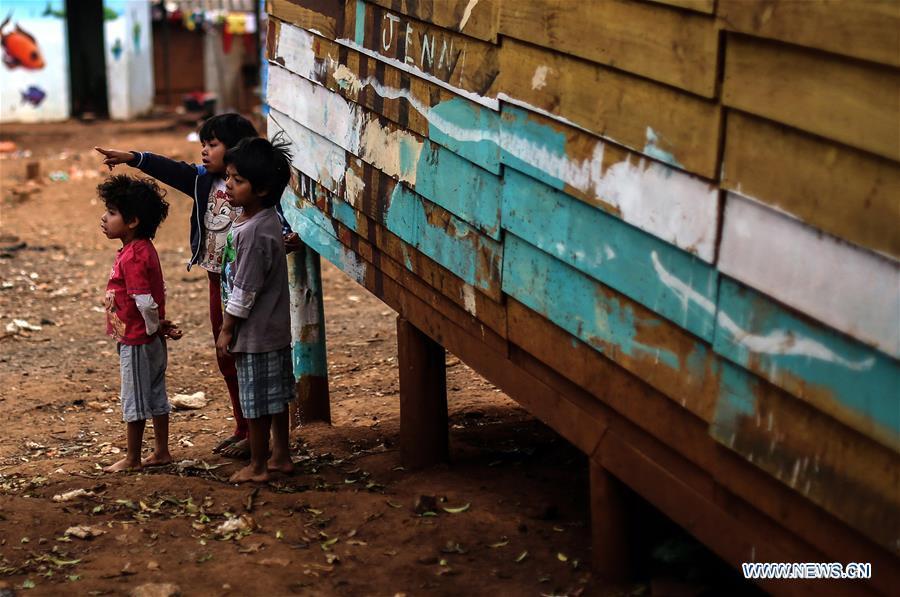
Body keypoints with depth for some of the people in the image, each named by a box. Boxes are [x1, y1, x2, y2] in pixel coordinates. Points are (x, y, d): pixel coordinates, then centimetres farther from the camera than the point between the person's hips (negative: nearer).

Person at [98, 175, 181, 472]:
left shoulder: (131, 257, -23)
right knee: (156, 397, 15)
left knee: (134, 401, 2)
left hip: (136, 341, -10)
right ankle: (161, 452, 23)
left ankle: (132, 459, 12)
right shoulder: (144, 249, 8)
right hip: (150, 339, 10)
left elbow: (144, 301, -25)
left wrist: (155, 327, -11)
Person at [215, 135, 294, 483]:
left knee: (256, 401, 3)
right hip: (275, 327, 10)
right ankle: (280, 457, 29)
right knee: (275, 395, 18)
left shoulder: (254, 233, -24)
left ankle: (258, 466, 15)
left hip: (255, 333, -10)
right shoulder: (266, 220, 4)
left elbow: (245, 290, -21)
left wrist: (227, 329, -14)